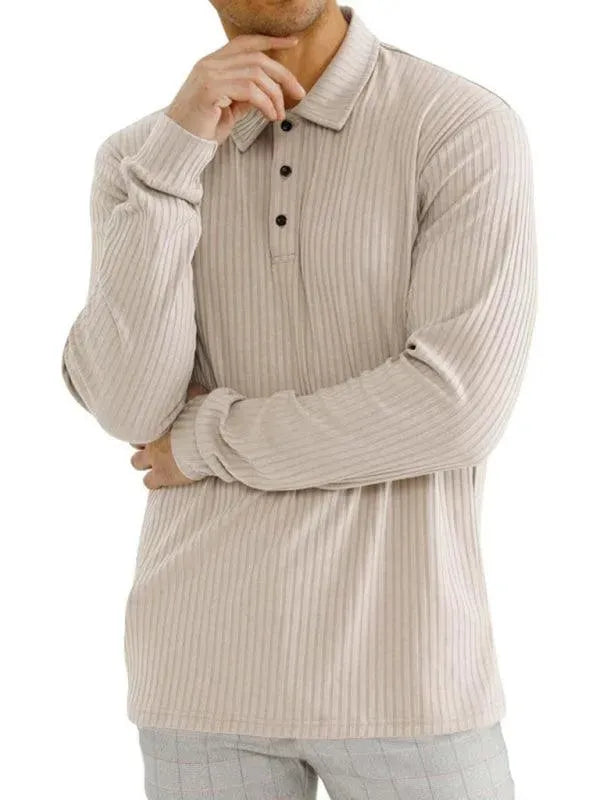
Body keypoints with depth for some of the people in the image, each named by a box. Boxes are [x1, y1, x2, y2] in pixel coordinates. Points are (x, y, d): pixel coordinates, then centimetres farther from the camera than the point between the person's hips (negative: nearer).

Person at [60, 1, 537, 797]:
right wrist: (176, 148, -17)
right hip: (211, 662, 3)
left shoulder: (472, 130, -9)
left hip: (400, 661, -3)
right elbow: (131, 407, -11)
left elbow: (458, 410, -20)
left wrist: (208, 442, -9)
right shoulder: (140, 163, 4)